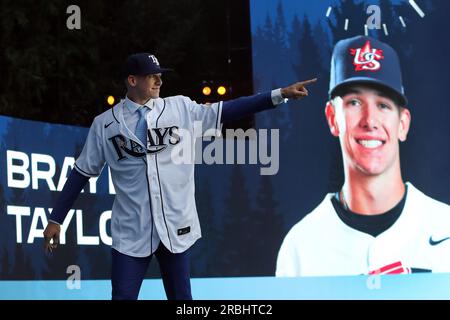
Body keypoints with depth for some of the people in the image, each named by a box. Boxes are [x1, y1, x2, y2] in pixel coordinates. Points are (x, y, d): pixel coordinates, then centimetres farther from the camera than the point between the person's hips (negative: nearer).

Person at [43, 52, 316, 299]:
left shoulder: (181, 108, 2)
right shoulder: (105, 124, -1)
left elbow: (228, 111, -2)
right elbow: (82, 172, 4)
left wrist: (279, 95, -11)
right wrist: (56, 219, 3)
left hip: (176, 228, 2)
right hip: (131, 232, -1)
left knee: (181, 296, 10)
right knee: (123, 295, -2)